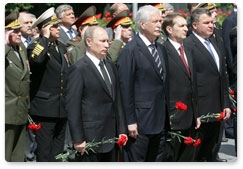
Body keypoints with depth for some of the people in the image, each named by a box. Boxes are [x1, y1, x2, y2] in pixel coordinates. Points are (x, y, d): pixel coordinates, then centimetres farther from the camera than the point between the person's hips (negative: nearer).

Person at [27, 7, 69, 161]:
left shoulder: (61, 47, 13)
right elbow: (36, 59, -36)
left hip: (62, 108, 7)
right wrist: (45, 38, -25)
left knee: (58, 151, 15)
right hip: (45, 108, -7)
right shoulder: (36, 46, -10)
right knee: (45, 152, -3)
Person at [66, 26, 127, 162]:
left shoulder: (111, 66, 14)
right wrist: (78, 139, -15)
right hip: (91, 138, -7)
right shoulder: (79, 69, -9)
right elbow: (73, 106, -12)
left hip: (111, 135, 7)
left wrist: (122, 130, 12)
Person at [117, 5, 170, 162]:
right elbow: (125, 89, -13)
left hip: (161, 121, 7)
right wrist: (130, 122, -15)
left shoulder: (161, 49, 13)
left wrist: (167, 116, 12)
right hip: (140, 122, -7)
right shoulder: (130, 51, -10)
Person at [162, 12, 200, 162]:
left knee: (187, 159, 11)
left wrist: (196, 115, 16)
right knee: (169, 160, -3)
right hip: (172, 120, -8)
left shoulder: (188, 53, 17)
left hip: (190, 121, 8)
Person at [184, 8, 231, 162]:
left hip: (216, 110, 8)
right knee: (194, 154, 1)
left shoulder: (214, 44, 17)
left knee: (211, 153, 14)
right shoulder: (188, 45, -11)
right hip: (198, 111, -8)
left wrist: (226, 104, 14)